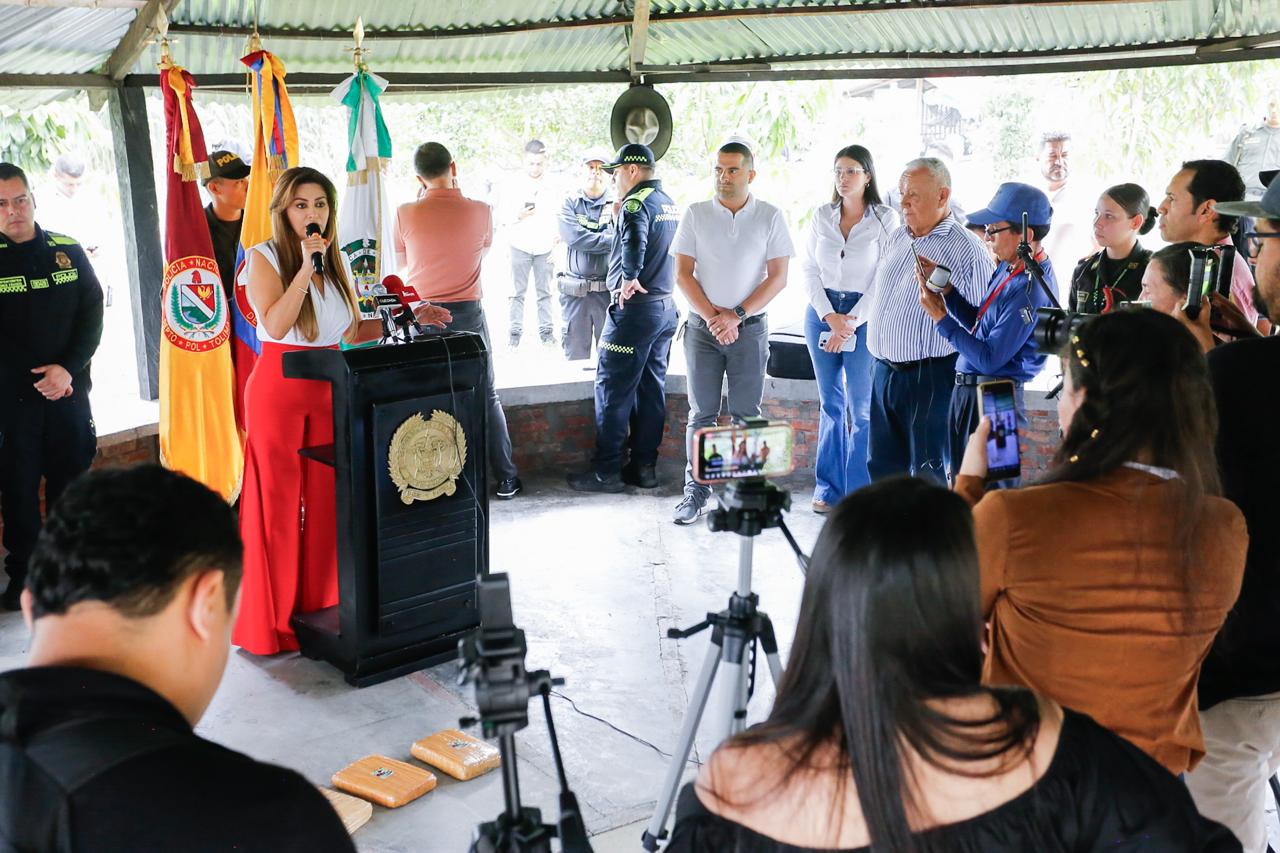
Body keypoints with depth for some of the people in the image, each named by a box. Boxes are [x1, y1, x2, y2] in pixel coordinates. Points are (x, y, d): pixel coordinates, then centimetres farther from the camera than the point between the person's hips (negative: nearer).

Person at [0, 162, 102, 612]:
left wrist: (68, 368, -10)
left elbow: (92, 313, 2)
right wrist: (38, 375, -14)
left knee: (71, 480, 8)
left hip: (70, 389, 2)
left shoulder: (68, 251, 5)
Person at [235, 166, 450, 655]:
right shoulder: (265, 257, -5)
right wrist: (306, 267, -20)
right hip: (278, 389, -5)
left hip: (329, 390, 5)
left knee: (326, 499, 7)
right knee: (277, 503, 0)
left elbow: (352, 331, 11)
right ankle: (268, 620, 10)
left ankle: (321, 604, 19)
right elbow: (276, 325, -19)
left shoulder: (337, 261, 11)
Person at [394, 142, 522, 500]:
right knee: (486, 397, 10)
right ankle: (506, 478, 13)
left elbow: (401, 262, 9)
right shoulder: (480, 211, -7)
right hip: (467, 313, 0)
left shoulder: (406, 213, -7)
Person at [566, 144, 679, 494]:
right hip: (666, 307, 9)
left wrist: (630, 277, -26)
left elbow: (634, 238, -36)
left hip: (634, 308, -9)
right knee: (651, 389, 11)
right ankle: (644, 466, 16)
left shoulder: (637, 203, -14)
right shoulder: (671, 205, 15)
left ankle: (607, 471, 2)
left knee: (613, 390, -2)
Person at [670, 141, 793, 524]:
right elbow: (683, 274, 1)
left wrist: (736, 315, -12)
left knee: (746, 415, 4)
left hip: (750, 328, -1)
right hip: (702, 327, 1)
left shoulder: (770, 217, 0)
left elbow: (778, 277, -4)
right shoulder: (695, 214, 2)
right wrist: (712, 317, -10)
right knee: (701, 414, 4)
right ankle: (696, 491, 10)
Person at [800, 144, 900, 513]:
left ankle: (860, 493, 4)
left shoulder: (886, 219, -4)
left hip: (865, 316, -3)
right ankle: (829, 487, 17)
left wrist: (851, 322, -12)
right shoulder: (821, 217, 7)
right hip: (822, 312, 3)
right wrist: (830, 316, -7)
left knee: (862, 408, -4)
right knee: (830, 403, 9)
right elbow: (809, 271, 5)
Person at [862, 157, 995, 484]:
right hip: (884, 370, 8)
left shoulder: (966, 248, -12)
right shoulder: (897, 238, 12)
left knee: (929, 472, 1)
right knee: (882, 465, 15)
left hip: (929, 375, -8)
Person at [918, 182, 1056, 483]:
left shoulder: (1030, 290, -23)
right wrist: (947, 292, 1)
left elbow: (990, 359, -23)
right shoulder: (1009, 268, 7)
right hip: (968, 391, 10)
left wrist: (942, 319, -18)